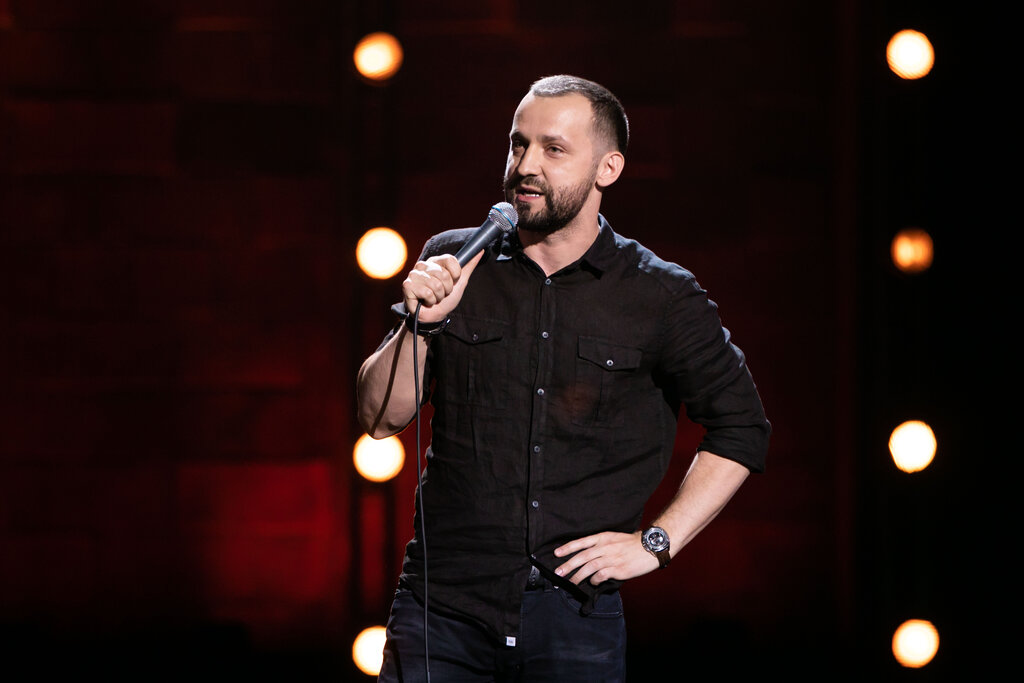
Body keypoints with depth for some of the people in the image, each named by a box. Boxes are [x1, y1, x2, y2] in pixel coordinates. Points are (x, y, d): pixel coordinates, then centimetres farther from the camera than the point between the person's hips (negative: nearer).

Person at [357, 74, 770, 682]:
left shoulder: (661, 299, 1)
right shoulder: (452, 262, 6)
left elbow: (741, 429, 10)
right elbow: (382, 418, 7)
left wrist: (656, 542, 2)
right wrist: (421, 324, -11)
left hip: (576, 614, -1)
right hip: (444, 605, 1)